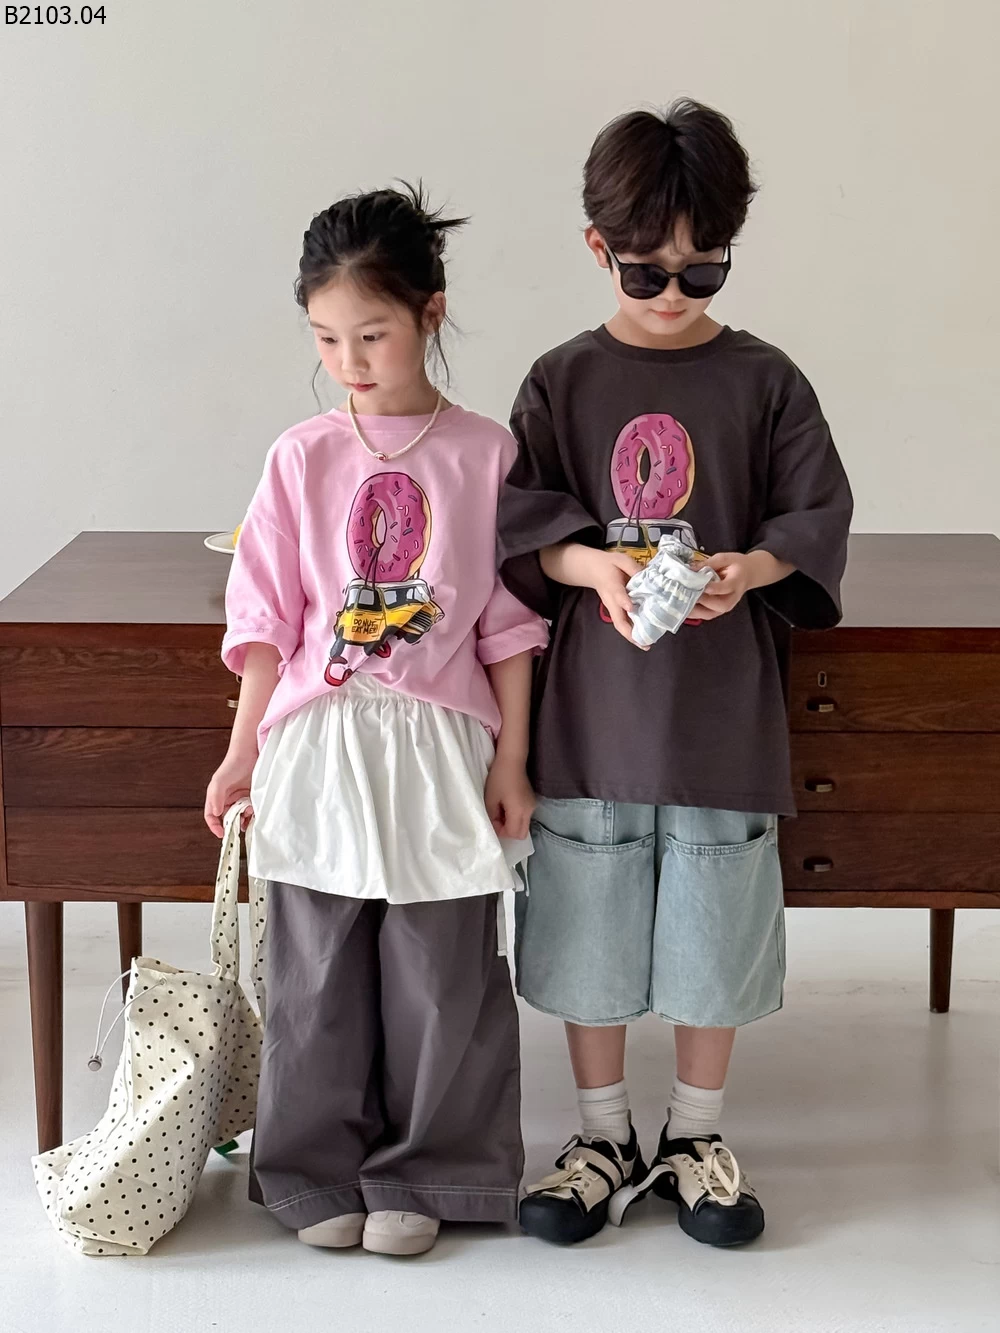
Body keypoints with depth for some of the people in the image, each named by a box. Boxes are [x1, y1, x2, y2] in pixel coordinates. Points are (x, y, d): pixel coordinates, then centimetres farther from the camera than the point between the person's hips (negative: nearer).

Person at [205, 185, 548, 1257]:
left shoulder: (485, 454, -2)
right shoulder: (301, 459, 1)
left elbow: (511, 623, 1)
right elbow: (268, 622, 4)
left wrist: (510, 759, 0)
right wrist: (243, 755, 4)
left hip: (442, 746, -1)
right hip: (319, 745, 1)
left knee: (443, 976, 7)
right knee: (317, 975, 9)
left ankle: (418, 1175, 24)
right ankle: (319, 1175, 25)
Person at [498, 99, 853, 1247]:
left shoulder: (764, 381, 1)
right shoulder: (562, 380, 2)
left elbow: (818, 515, 1)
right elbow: (517, 521, -1)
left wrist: (752, 567, -19)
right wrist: (593, 567, -20)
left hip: (722, 704, 0)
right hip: (593, 707, 1)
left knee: (714, 930, 9)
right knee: (588, 930, 8)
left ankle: (694, 1134, 28)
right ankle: (604, 1139, 27)